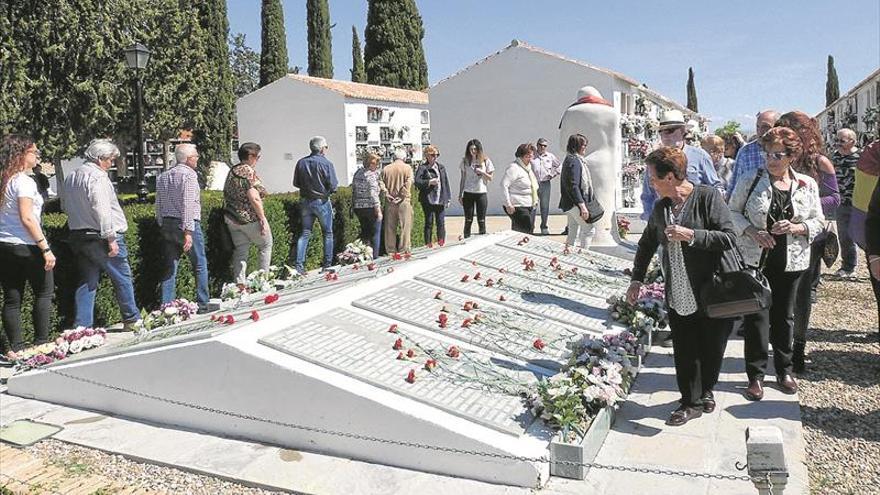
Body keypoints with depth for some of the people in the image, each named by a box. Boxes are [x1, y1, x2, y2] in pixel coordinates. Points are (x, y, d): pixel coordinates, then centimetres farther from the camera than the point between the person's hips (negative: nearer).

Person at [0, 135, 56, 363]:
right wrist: (45, 248, -19)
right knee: (44, 293, 6)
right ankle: (40, 343, 6)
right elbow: (27, 218, -19)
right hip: (25, 247, -7)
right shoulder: (24, 181, -13)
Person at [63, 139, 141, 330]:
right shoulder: (97, 176, -15)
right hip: (100, 236, -8)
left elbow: (64, 205, 23)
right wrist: (111, 237, -22)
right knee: (122, 278, 4)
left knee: (87, 282, 12)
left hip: (77, 236, 9)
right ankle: (132, 320, 13)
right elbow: (101, 209, -23)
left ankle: (82, 325, 10)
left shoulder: (71, 177, 14)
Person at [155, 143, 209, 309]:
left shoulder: (163, 176, 13)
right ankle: (203, 303, 9)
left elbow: (158, 205, 12)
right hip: (187, 225, -7)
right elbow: (188, 204, -18)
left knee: (169, 267, 8)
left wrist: (163, 226, 16)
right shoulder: (189, 174, -10)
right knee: (200, 265, 5)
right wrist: (188, 232, -19)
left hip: (167, 225, 7)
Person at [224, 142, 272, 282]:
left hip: (231, 219, 7)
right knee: (266, 244, 13)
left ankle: (240, 283, 10)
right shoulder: (249, 172, -15)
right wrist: (263, 219, -15)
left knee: (240, 251, 11)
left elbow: (226, 195, 15)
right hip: (250, 218, -7)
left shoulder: (232, 171, 11)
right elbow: (254, 198, -20)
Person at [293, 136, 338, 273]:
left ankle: (299, 265, 0)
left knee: (305, 233, 9)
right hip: (322, 201, -4)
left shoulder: (301, 162, 0)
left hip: (305, 201, 4)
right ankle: (327, 265, 11)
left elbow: (296, 183, 5)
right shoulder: (326, 163, -12)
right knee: (327, 233, 9)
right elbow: (333, 186, -13)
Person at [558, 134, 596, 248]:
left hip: (570, 204, 10)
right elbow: (573, 186, -23)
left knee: (573, 233, 13)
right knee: (588, 229, -5)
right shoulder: (574, 161, -16)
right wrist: (582, 206, -24)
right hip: (576, 203, -10)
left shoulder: (570, 159, 15)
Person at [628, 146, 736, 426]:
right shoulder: (661, 207, 7)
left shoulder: (707, 197, -12)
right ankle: (691, 403, 19)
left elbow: (729, 237, -17)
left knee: (712, 347, 9)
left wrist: (691, 235, -25)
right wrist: (637, 279, 16)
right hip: (678, 294, 4)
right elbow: (647, 244, 19)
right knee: (684, 351, 4)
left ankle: (706, 390, 34)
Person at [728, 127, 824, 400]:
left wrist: (796, 228, -13)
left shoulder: (807, 185, 3)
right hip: (755, 260, -2)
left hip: (790, 262, 2)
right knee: (757, 317, -1)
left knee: (784, 316, 13)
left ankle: (784, 371, 29)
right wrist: (752, 231, -15)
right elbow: (733, 211, 1)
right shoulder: (751, 180, -3)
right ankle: (755, 375, 10)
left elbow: (818, 221, 7)